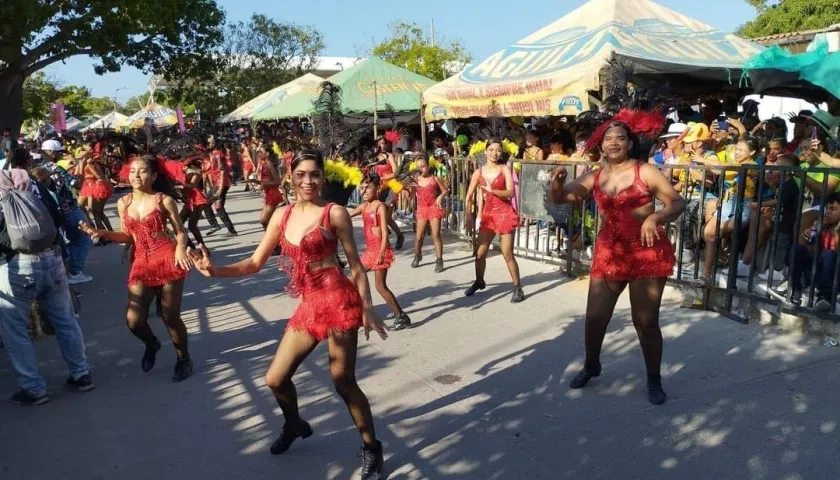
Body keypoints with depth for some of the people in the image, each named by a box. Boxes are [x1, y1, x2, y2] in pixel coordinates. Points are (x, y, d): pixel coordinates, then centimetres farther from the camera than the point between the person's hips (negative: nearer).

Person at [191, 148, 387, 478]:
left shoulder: (334, 213, -7)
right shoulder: (282, 215, 8)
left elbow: (356, 265, -4)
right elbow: (256, 263, 10)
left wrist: (368, 309, -7)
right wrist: (215, 270, -3)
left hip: (339, 301, -6)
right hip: (308, 306, 6)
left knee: (343, 382, -1)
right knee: (275, 379, 11)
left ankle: (372, 448, 21)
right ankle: (295, 425, 43)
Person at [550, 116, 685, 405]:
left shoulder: (645, 171, -5)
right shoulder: (594, 177, 6)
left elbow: (678, 203, -7)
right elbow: (559, 199, 8)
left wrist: (655, 217, -26)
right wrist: (558, 181, -14)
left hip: (647, 253, -3)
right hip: (609, 253, 4)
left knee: (646, 321, 1)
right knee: (595, 316, 6)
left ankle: (654, 380, 22)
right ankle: (591, 365, 32)